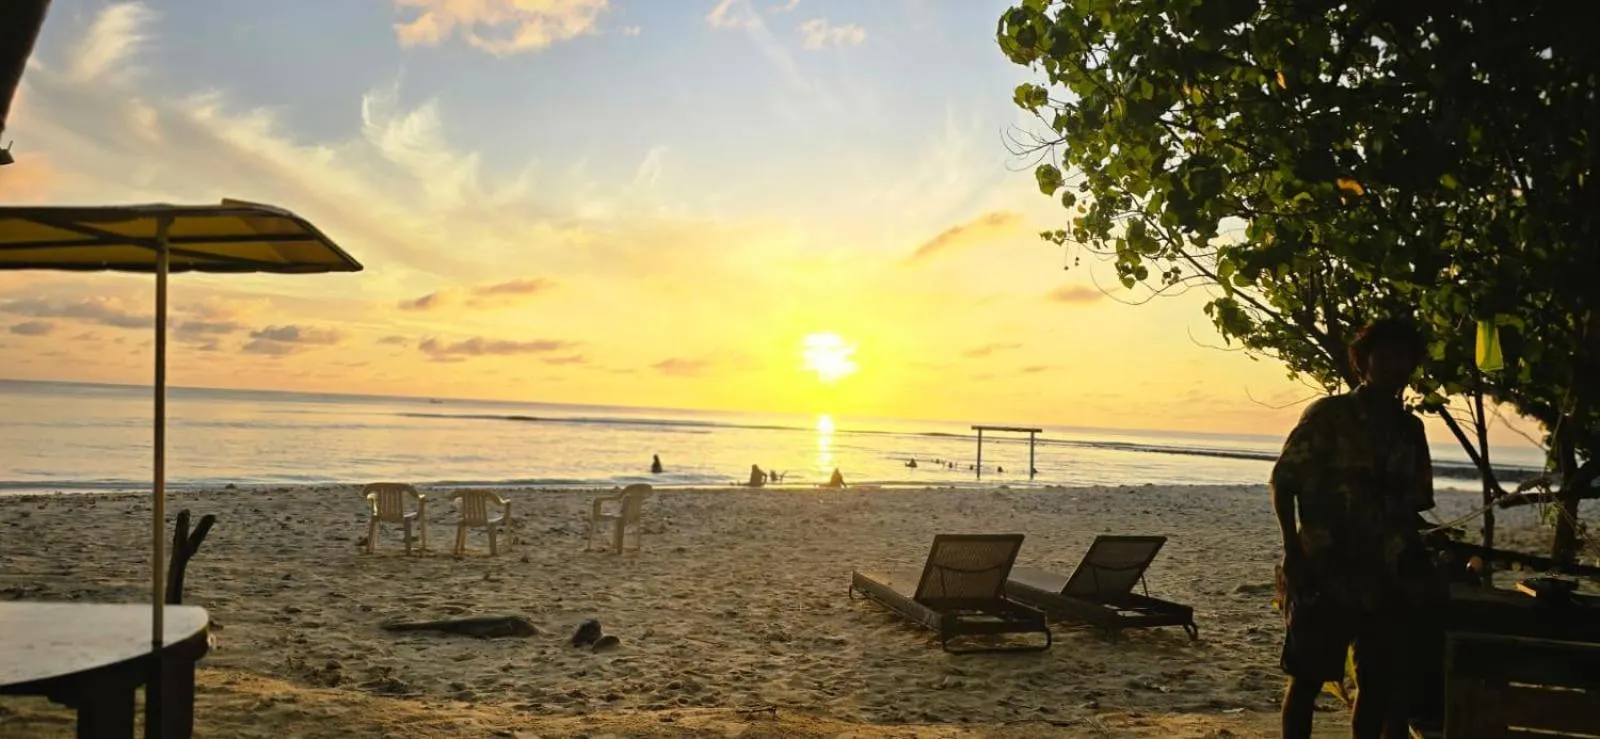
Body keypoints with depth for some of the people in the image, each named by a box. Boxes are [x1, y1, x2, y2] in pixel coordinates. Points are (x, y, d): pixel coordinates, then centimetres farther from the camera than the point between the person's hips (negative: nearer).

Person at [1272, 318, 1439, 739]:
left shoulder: (1410, 429, 10)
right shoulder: (1326, 415, -4)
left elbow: (1414, 504, 14)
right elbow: (1283, 482, -5)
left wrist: (1413, 559, 0)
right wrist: (1292, 550, -14)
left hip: (1385, 579, 5)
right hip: (1322, 573, -5)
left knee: (1378, 681, 11)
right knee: (1307, 678, 2)